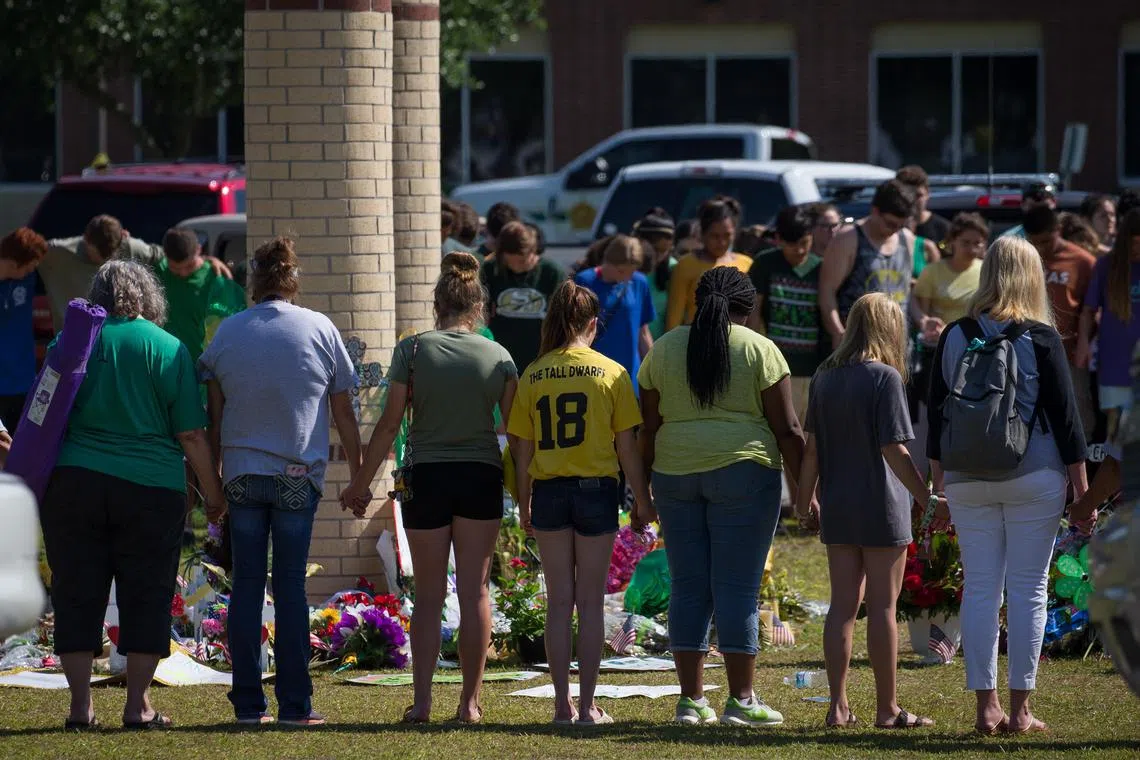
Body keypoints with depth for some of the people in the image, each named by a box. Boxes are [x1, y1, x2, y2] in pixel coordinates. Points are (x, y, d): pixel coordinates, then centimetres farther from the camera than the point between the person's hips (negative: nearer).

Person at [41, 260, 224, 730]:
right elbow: (191, 434, -1)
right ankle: (138, 705, 5)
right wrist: (213, 493, 8)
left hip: (74, 483, 1)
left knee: (77, 593, 6)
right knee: (145, 595, 6)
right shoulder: (169, 349, -1)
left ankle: (80, 705, 4)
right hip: (151, 488, -1)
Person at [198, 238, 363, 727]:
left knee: (246, 584, 4)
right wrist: (357, 474, 12)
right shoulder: (320, 330, 0)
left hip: (242, 472, 1)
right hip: (298, 475, -1)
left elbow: (213, 415, 6)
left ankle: (248, 702, 3)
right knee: (290, 585, 1)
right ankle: (294, 703, -2)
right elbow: (344, 414, 4)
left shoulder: (228, 333, 3)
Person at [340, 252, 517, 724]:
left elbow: (389, 425, -4)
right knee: (474, 592, 6)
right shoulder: (498, 357, 0)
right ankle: (470, 702, 6)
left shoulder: (412, 350, -5)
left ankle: (422, 701, -1)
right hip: (481, 477, 1)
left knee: (428, 595, 7)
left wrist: (361, 482, 4)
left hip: (426, 477, -1)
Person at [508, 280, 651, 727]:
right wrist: (643, 501, 5)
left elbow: (523, 449, 2)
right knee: (590, 602, 5)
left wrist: (524, 505, 12)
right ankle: (587, 706, 3)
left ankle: (563, 705, 7)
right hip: (597, 488, -1)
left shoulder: (533, 376, 0)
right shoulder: (611, 373, -4)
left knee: (559, 602, 8)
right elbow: (627, 445, -3)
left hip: (550, 491, 1)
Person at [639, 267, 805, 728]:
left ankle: (691, 700, 8)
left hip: (675, 473, 3)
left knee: (688, 586, 7)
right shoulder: (759, 350, -1)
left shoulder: (664, 349, 8)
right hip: (743, 471, -3)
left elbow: (648, 428, 8)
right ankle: (741, 701, -2)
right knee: (737, 587, -2)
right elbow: (787, 430, -4)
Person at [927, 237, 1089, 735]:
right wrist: (1081, 489, 2)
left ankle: (986, 707, 5)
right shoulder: (1042, 339, -6)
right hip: (1034, 478, -3)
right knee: (1028, 590, 2)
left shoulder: (954, 338, 3)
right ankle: (1019, 709, 0)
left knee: (979, 588, 6)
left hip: (968, 483, 3)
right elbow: (1066, 415, -4)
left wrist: (939, 483, 18)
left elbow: (936, 415, 8)